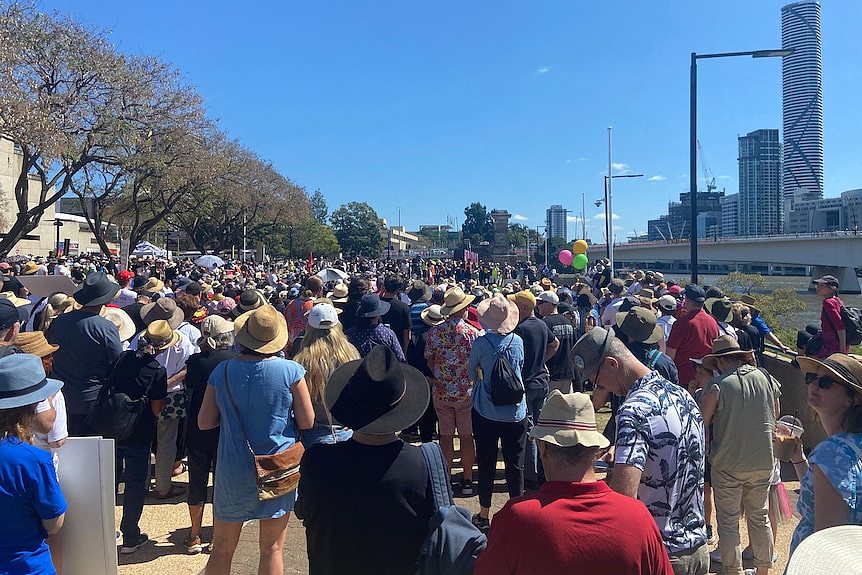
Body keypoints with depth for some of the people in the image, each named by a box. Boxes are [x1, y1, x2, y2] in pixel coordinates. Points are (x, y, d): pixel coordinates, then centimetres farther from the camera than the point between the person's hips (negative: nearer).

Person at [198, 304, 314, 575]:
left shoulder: (222, 371, -7)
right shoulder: (291, 371, -14)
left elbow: (204, 422, -1)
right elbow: (307, 422, -10)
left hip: (233, 473, 2)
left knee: (222, 550, 17)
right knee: (272, 549, 12)